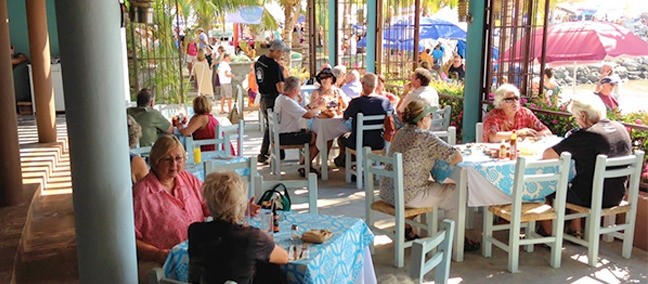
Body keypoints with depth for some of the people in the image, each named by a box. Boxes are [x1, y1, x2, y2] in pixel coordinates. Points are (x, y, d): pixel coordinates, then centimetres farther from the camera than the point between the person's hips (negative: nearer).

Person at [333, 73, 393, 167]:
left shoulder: (356, 102, -19)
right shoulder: (385, 101, -11)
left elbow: (345, 116, 0)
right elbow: (392, 112, 12)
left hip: (360, 144, -3)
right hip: (380, 143, 3)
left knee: (342, 138, 28)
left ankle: (342, 160, 52)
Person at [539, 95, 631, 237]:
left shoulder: (585, 136, -23)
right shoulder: (621, 129, 1)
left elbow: (547, 155, -22)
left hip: (591, 199, -7)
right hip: (617, 197, 7)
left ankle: (548, 231, 27)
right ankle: (575, 229, 33)